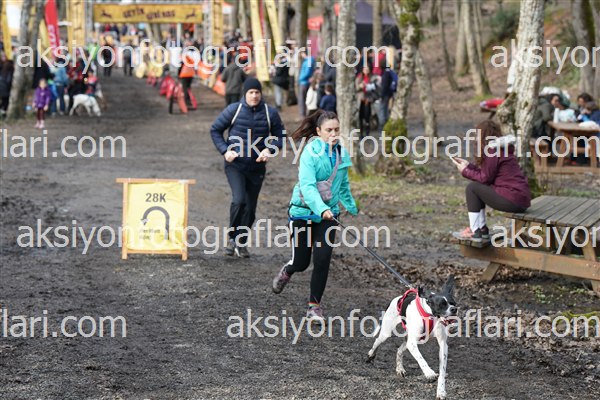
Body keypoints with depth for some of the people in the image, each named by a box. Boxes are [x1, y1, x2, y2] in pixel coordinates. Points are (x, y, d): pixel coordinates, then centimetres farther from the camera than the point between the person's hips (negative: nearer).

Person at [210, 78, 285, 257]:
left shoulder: (270, 113, -1)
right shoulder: (234, 110, -5)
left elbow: (280, 136, 9)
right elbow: (215, 130, 4)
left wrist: (269, 149, -11)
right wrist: (225, 151, -9)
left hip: (257, 167, 3)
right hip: (235, 164, -3)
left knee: (250, 207, 8)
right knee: (239, 200, -21)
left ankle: (241, 243, 24)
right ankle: (232, 238, -3)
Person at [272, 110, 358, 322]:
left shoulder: (342, 154, 3)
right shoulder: (310, 153, -17)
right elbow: (307, 186, -27)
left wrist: (352, 207, 28)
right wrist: (321, 208, -40)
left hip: (328, 213, 4)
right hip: (303, 211, -4)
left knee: (322, 260, -7)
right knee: (301, 262, 6)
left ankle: (314, 305, 7)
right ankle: (286, 272, 43)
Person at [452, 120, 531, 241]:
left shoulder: (492, 150, -11)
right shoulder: (503, 148, 18)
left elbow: (485, 178, -9)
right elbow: (486, 173, 18)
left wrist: (465, 171, 3)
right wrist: (468, 165, 21)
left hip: (513, 201, -10)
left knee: (472, 187, -1)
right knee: (479, 187, 21)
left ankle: (474, 232, 0)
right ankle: (482, 229, 22)